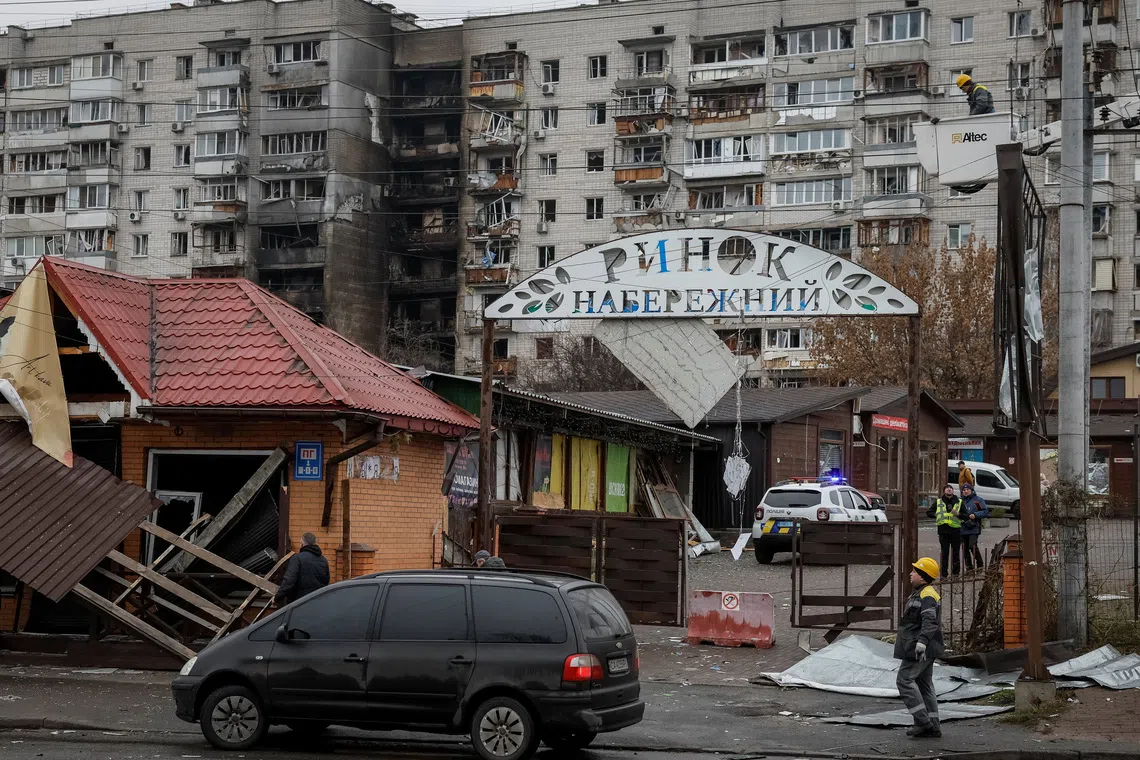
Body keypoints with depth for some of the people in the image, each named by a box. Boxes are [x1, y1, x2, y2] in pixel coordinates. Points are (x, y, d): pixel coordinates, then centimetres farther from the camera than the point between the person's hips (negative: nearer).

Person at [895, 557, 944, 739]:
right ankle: (932, 727, 12)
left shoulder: (927, 596, -15)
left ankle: (922, 721, -10)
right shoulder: (919, 594, 19)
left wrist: (922, 641, -40)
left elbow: (930, 621, -29)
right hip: (924, 649, 11)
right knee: (924, 684, 11)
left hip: (920, 649, -11)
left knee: (905, 679, -10)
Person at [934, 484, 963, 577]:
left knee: (956, 552, 5)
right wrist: (937, 515, -2)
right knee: (945, 552, -1)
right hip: (943, 530, 0)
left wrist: (958, 514, -13)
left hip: (956, 530, 0)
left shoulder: (959, 502, 9)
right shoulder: (938, 502, 11)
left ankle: (956, 572, 14)